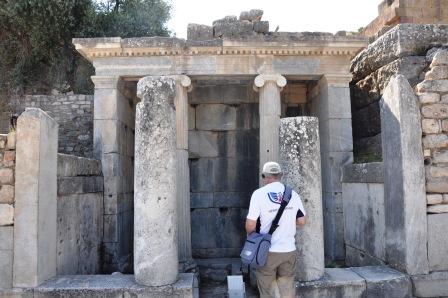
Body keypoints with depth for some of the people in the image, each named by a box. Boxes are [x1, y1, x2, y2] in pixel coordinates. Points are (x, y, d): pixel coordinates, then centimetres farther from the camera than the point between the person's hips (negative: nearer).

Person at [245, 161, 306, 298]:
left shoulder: (259, 193, -11)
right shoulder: (293, 194, 1)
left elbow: (250, 226, -14)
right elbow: (302, 221, 8)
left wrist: (250, 232, 7)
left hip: (267, 251, -3)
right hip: (289, 250, 4)